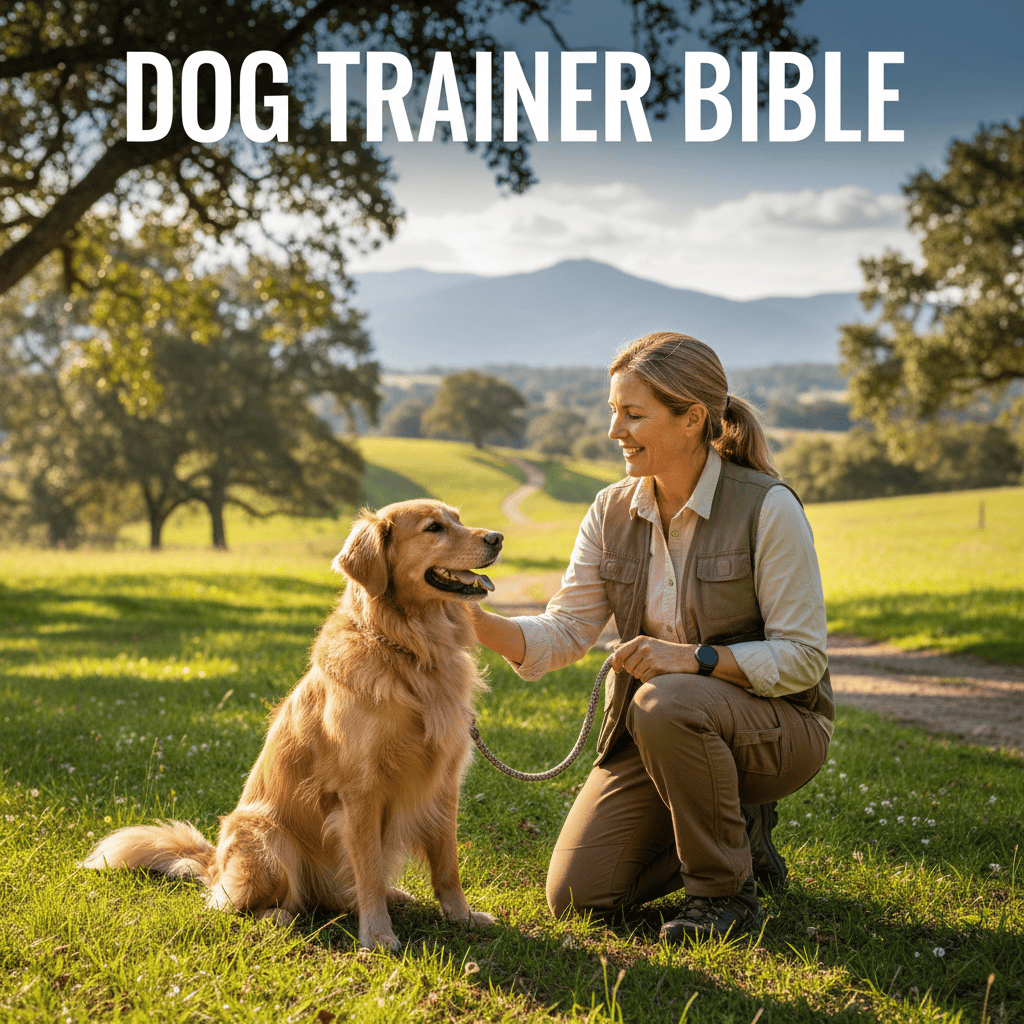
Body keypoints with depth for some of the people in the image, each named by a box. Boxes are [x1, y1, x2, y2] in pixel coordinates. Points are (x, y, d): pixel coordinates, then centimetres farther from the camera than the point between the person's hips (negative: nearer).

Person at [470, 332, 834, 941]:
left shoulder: (768, 508, -18)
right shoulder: (613, 514, -1)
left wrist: (697, 658, -31)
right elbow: (564, 633, -5)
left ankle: (727, 892, -15)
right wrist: (477, 622, -23)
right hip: (656, 731, 5)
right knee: (576, 895, -7)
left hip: (779, 724, -5)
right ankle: (739, 832, 16)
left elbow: (802, 657, -17)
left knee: (665, 703, -38)